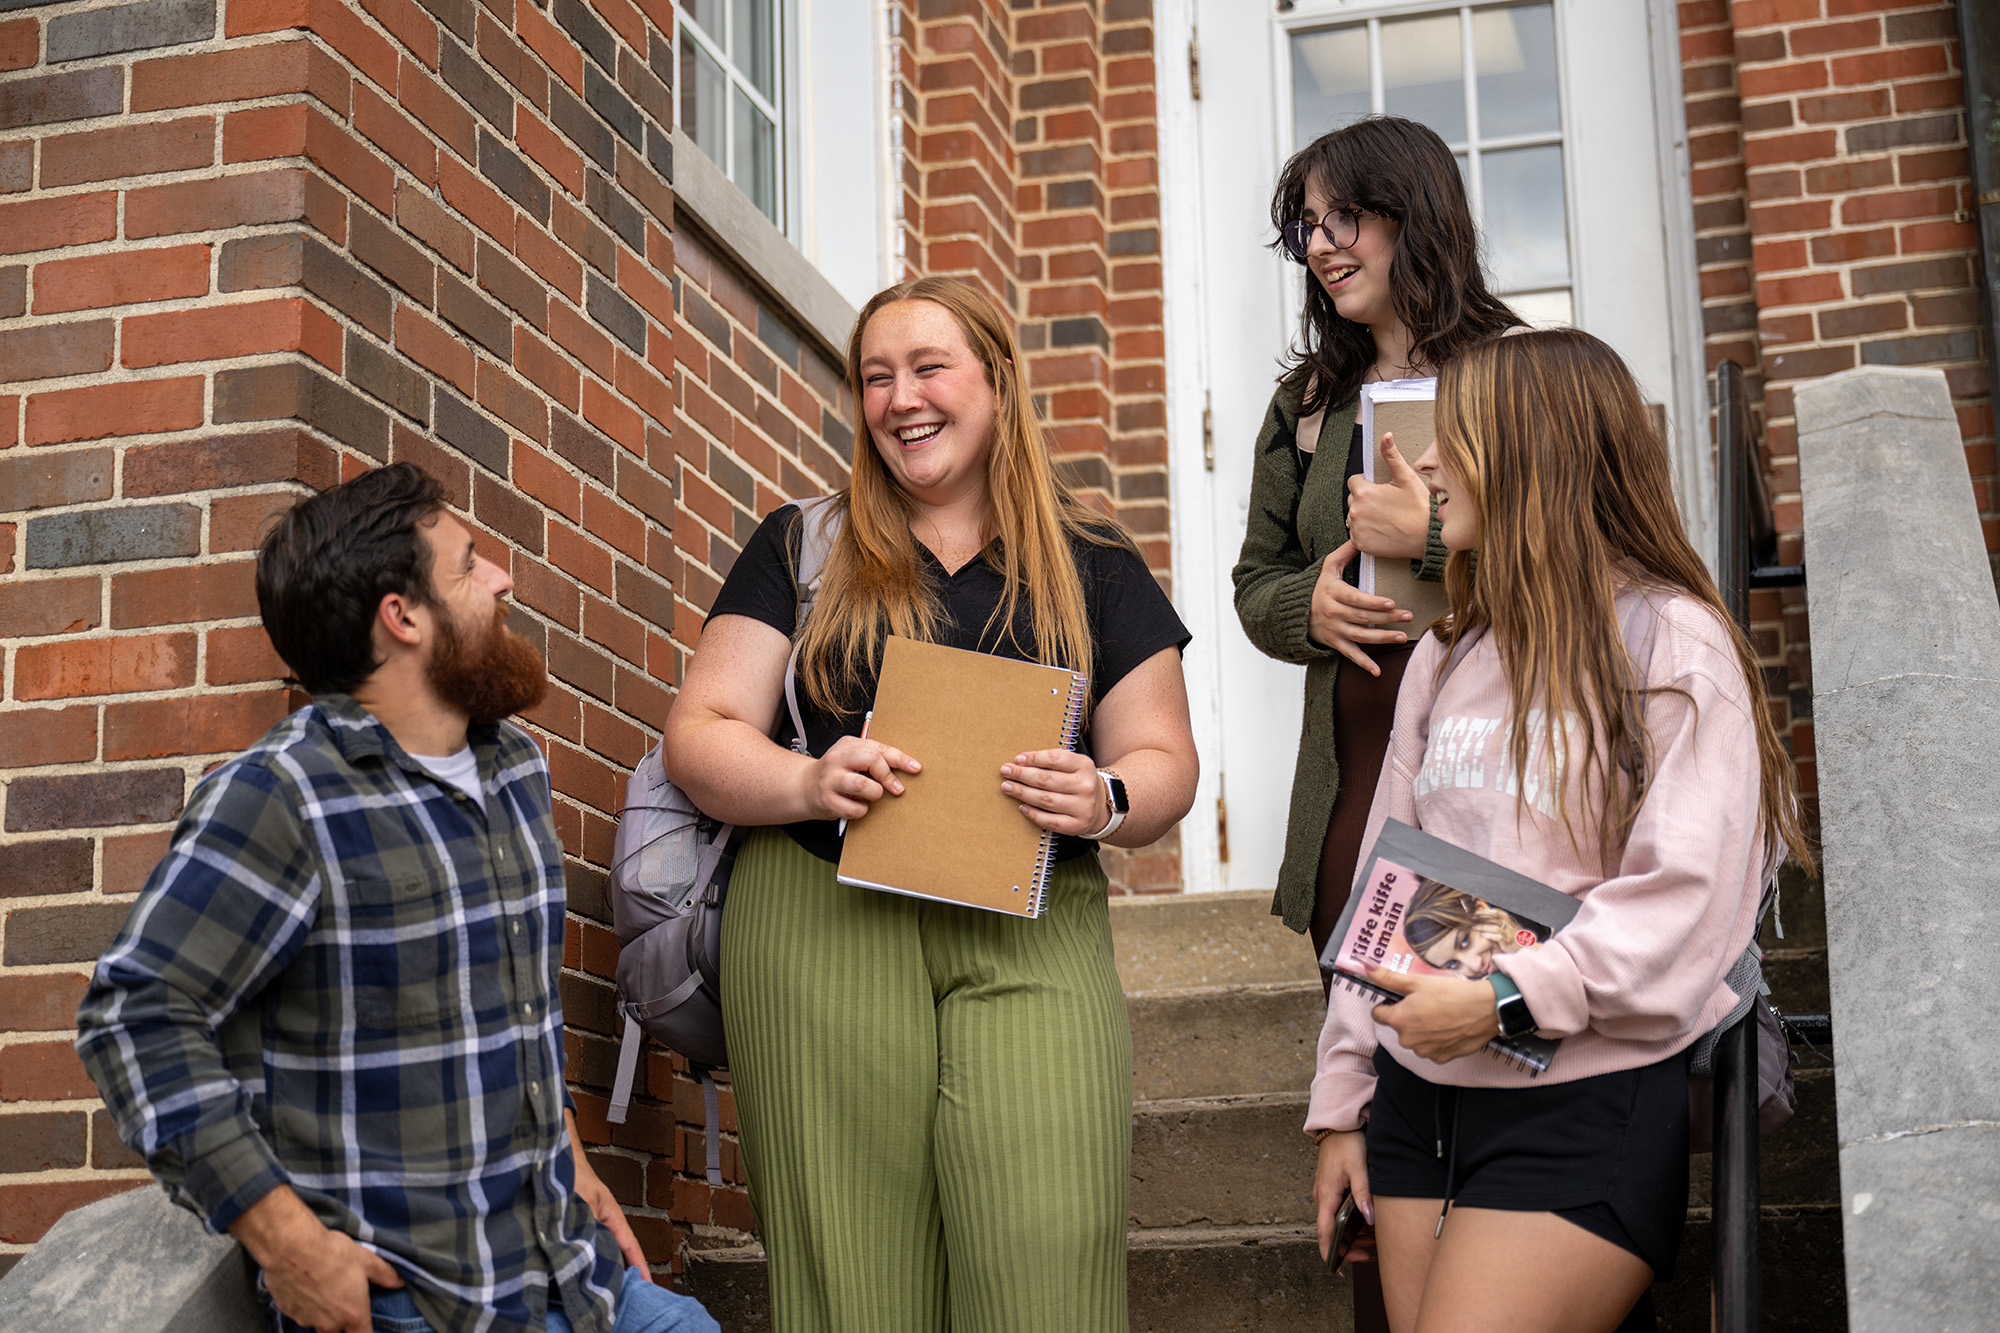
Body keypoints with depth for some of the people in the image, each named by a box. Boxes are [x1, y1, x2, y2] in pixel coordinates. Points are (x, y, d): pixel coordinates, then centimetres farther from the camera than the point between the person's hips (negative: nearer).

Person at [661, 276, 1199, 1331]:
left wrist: (1104, 802, -12)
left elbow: (1163, 759, 11)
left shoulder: (1092, 568, 13)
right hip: (819, 935, 0)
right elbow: (699, 737, 7)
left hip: (1031, 938, 0)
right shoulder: (801, 553, 12)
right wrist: (806, 781, -14)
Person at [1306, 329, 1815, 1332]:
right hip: (1418, 1096, 6)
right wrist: (1342, 1097, 12)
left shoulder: (1673, 645, -6)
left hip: (1587, 1098, -6)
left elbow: (1687, 900, -14)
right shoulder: (1445, 660, 15)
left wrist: (1510, 997, -22)